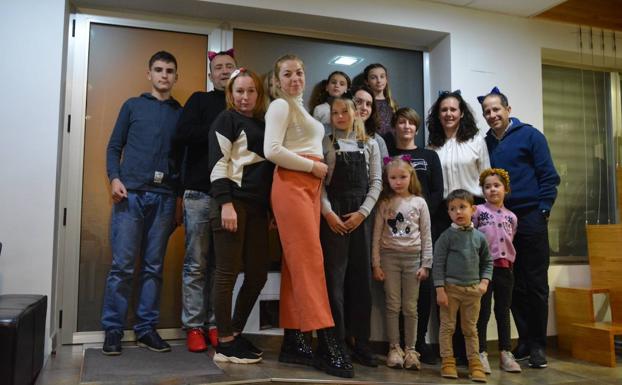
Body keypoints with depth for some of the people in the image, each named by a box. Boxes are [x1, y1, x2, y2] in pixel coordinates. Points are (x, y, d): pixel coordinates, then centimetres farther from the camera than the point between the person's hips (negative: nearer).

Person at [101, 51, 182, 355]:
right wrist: (114, 178, -8)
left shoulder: (181, 113, 14)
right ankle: (113, 330, 7)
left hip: (164, 198, 2)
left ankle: (146, 328, 13)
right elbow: (114, 147, 9)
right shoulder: (132, 106, 12)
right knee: (122, 265, -2)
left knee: (154, 267, 5)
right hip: (130, 194, -1)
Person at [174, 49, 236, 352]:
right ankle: (194, 326, 10)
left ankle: (215, 324, 14)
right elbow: (181, 136, -9)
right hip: (200, 192, -2)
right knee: (196, 264, 2)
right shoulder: (200, 100, 7)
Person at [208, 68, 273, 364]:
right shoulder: (227, 119, 3)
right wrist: (226, 204, -18)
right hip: (233, 202, -7)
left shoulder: (262, 124, 21)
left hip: (257, 206, 7)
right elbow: (218, 162, -8)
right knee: (228, 273, -3)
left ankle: (236, 333, 21)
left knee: (258, 274, 7)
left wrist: (272, 209, 17)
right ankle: (225, 344, 5)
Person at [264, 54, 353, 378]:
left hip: (310, 187, 8)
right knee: (311, 260, -14)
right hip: (291, 185, -8)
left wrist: (316, 170, 8)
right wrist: (313, 166, -9)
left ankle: (294, 342, 9)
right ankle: (328, 345, -14)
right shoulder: (280, 106, -1)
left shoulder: (302, 109, 26)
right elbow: (272, 151, -14)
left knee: (298, 262, 5)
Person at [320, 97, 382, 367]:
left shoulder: (370, 145, 14)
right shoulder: (325, 144, 8)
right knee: (334, 277, -4)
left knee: (362, 278, 3)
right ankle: (336, 341, 4)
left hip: (360, 215, 2)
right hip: (333, 215, -2)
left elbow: (376, 182, 7)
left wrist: (362, 212, -6)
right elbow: (318, 182, -1)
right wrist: (328, 213, -13)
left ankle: (360, 343, 11)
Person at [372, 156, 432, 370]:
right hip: (389, 257, 0)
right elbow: (377, 235, 2)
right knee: (393, 305, 2)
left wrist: (426, 264, 0)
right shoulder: (385, 204, 4)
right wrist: (376, 264, -4)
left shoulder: (419, 202, 5)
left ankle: (410, 349, 14)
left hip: (412, 258, 0)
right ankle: (394, 348, 11)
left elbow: (426, 236, 5)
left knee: (410, 307, 5)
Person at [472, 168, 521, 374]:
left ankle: (505, 353, 20)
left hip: (505, 268, 4)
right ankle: (481, 353, 11)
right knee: (482, 311, 2)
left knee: (503, 312, 11)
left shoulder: (511, 217, 9)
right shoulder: (478, 211, -4)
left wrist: (508, 261, 11)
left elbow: (510, 242, 17)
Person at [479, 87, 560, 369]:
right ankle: (525, 341, 20)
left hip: (530, 219, -4)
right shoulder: (485, 143, 10)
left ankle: (538, 344, 12)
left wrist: (542, 211, -9)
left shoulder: (529, 136, 0)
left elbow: (549, 176, -3)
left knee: (536, 284, 1)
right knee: (514, 285, 9)